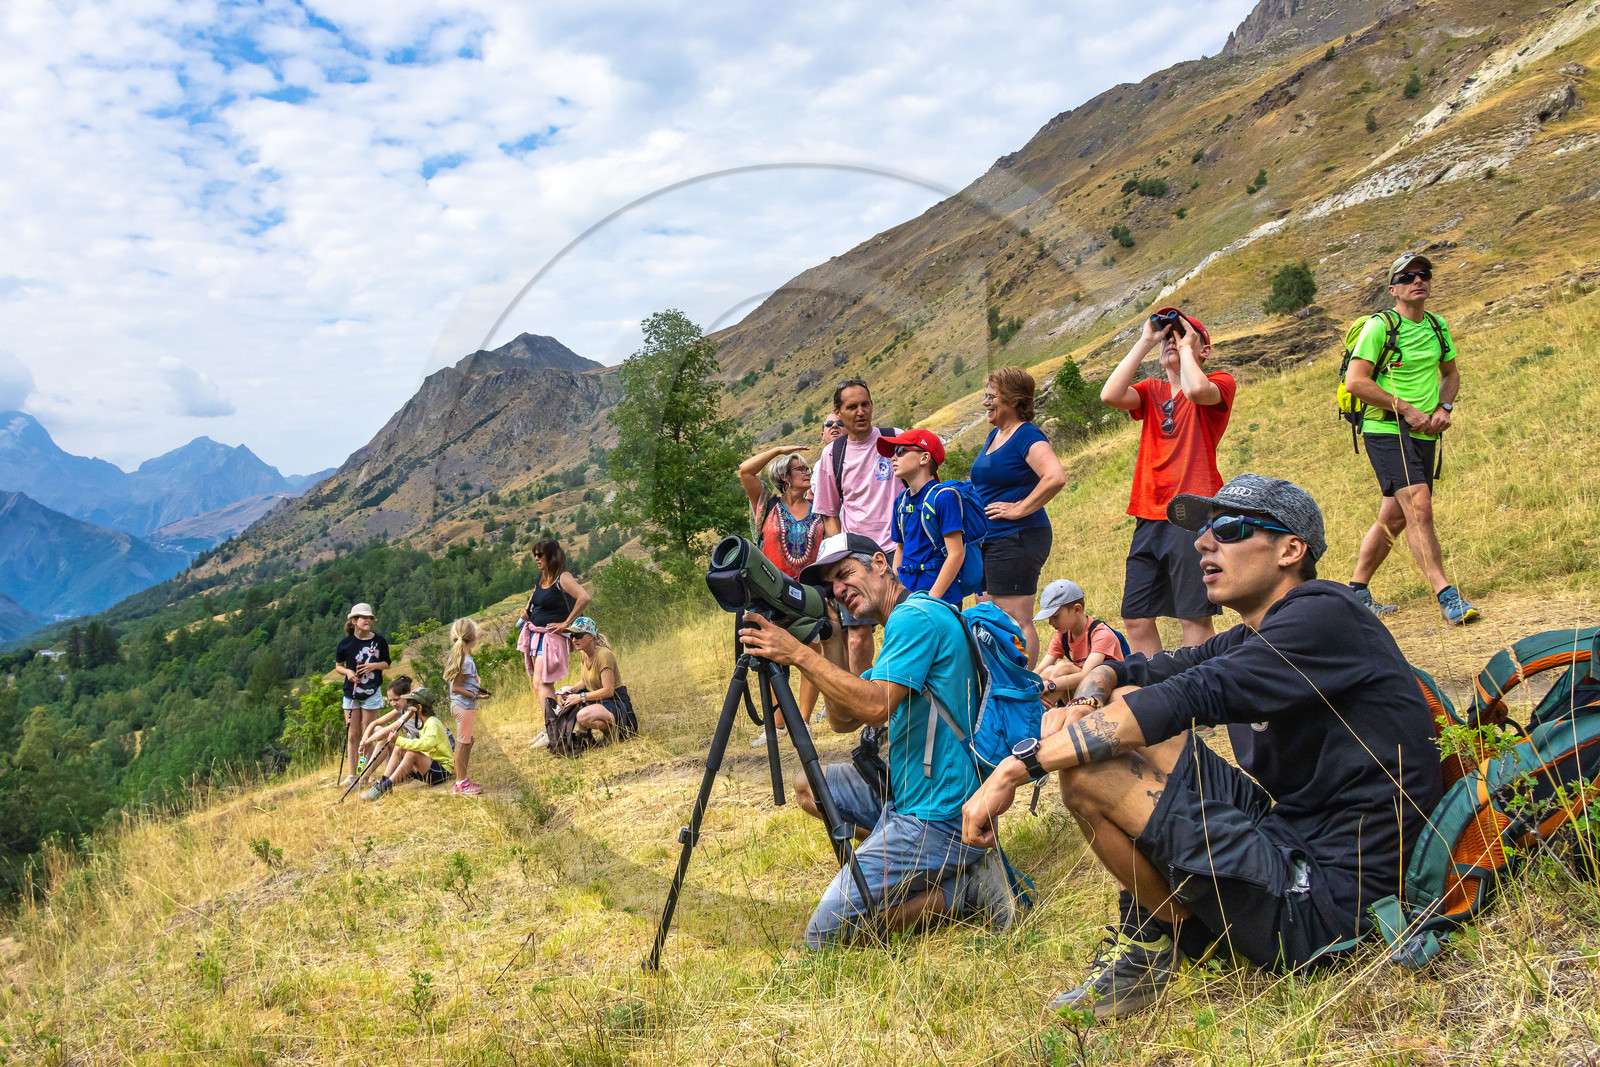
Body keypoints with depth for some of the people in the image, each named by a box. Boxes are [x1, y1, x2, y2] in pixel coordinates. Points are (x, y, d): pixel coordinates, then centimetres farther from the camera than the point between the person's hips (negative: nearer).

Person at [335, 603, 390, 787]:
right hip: (351, 692, 1)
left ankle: (366, 772, 9)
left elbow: (386, 663, 8)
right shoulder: (345, 643, -2)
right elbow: (338, 666, 9)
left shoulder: (379, 640, -2)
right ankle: (352, 774, 10)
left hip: (372, 692, -1)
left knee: (367, 734, 2)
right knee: (352, 734, 4)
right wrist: (348, 672, -11)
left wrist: (374, 665, -13)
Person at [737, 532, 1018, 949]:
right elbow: (844, 721, 15)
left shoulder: (917, 616, -14)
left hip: (937, 817, -10)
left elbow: (875, 706, -27)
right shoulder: (906, 623, 17)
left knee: (825, 935, -9)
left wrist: (799, 654, -21)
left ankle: (965, 892, -3)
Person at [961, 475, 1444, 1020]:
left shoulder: (1323, 616, -15)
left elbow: (1189, 697, -26)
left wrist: (1020, 764, -27)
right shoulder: (1254, 639, 13)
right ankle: (1145, 926, 5)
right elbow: (1125, 672, 17)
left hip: (1320, 905, -10)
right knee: (1119, 711, 8)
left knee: (1084, 766, -18)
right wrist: (1085, 701, -10)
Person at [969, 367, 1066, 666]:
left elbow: (1056, 477, -28)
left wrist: (1020, 509, -21)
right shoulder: (994, 436, 17)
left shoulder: (1027, 435, -12)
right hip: (990, 540, 10)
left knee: (1018, 622, -7)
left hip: (1016, 540, -10)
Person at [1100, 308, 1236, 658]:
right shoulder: (1151, 390, 17)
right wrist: (1145, 342, 2)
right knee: (1136, 618, 5)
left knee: (1194, 618, -6)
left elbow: (1196, 390, -21)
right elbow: (1110, 395, -4)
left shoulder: (1220, 383, 3)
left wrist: (1186, 347, -3)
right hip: (1149, 517, 6)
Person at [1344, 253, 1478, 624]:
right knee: (1419, 508, -20)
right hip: (1387, 431, -7)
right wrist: (1406, 409, -15)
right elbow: (1355, 381, -16)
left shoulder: (1437, 326, 12)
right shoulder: (1379, 326, -9)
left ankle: (1357, 591, 24)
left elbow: (1451, 373, 25)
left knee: (1394, 518, 11)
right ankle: (1447, 596, -20)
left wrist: (1444, 407, 5)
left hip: (1424, 436, 7)